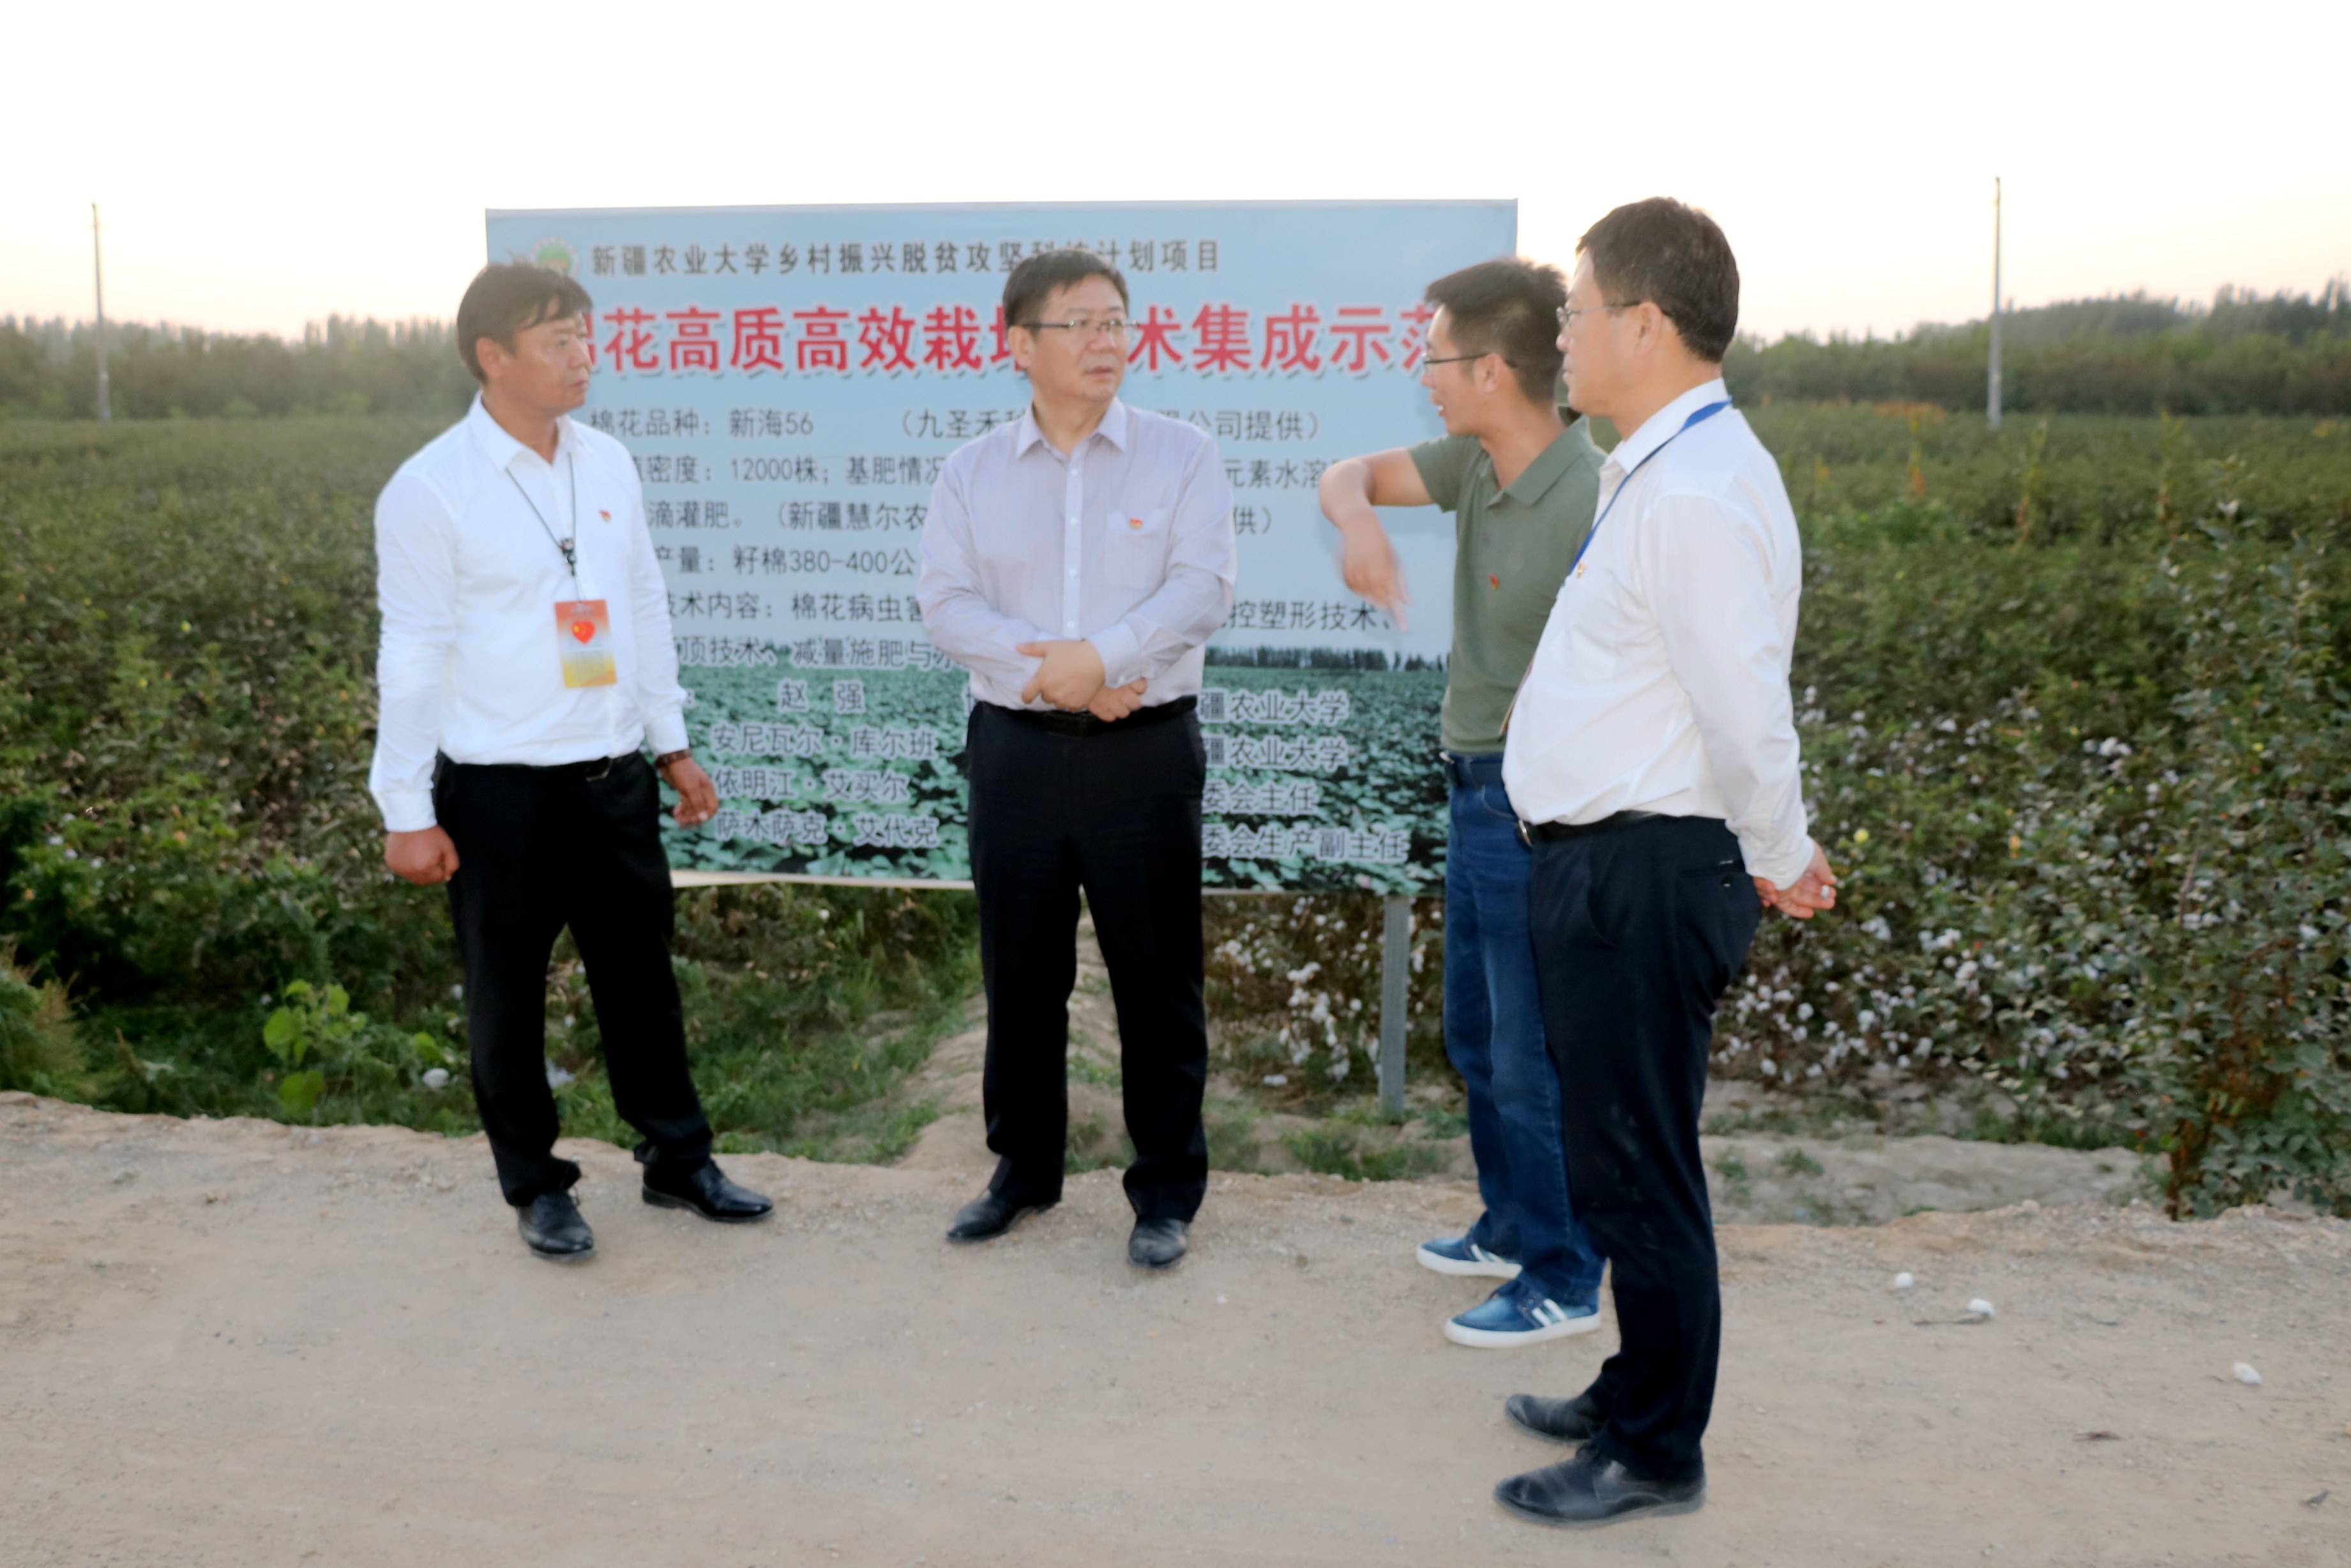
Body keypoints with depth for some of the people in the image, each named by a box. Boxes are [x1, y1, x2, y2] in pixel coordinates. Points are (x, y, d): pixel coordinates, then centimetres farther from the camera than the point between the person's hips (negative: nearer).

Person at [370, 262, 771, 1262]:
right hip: (498, 791, -4)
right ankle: (535, 1187, 27)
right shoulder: (431, 490, -10)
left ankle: (677, 1159, 30)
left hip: (614, 776, 5)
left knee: (640, 974, 14)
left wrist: (674, 746, 15)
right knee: (506, 999, 9)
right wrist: (407, 811, -8)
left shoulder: (608, 465, 6)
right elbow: (412, 655, -9)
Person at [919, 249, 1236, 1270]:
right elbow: (945, 603, -2)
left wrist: (1095, 659, -21)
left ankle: (1167, 1191, 17)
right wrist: (1046, 672, -16)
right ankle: (1024, 1167, 29)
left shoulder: (1180, 457, 2)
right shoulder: (971, 473, 8)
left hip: (1145, 750, -2)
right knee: (1019, 974, 12)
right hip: (1015, 752, 3)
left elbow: (1201, 588, -10)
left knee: (1157, 979, 3)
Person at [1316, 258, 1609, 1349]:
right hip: (1479, 794, 9)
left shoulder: (1588, 503, -23)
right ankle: (1514, 1228, 38)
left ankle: (1561, 1283, 20)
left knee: (1537, 1058, 3)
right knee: (1477, 1037, 21)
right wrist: (1359, 522, -15)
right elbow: (1347, 475, 8)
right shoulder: (1478, 459, 1)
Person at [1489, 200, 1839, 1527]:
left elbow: (1745, 711, -23)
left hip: (1645, 877, -10)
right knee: (1622, 1155, 23)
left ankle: (1656, 1456, 24)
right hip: (1609, 867, 10)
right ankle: (1637, 1393, 42)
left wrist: (1779, 858, -8)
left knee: (1637, 1168, 4)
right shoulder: (1659, 471, 11)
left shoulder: (1697, 493, -21)